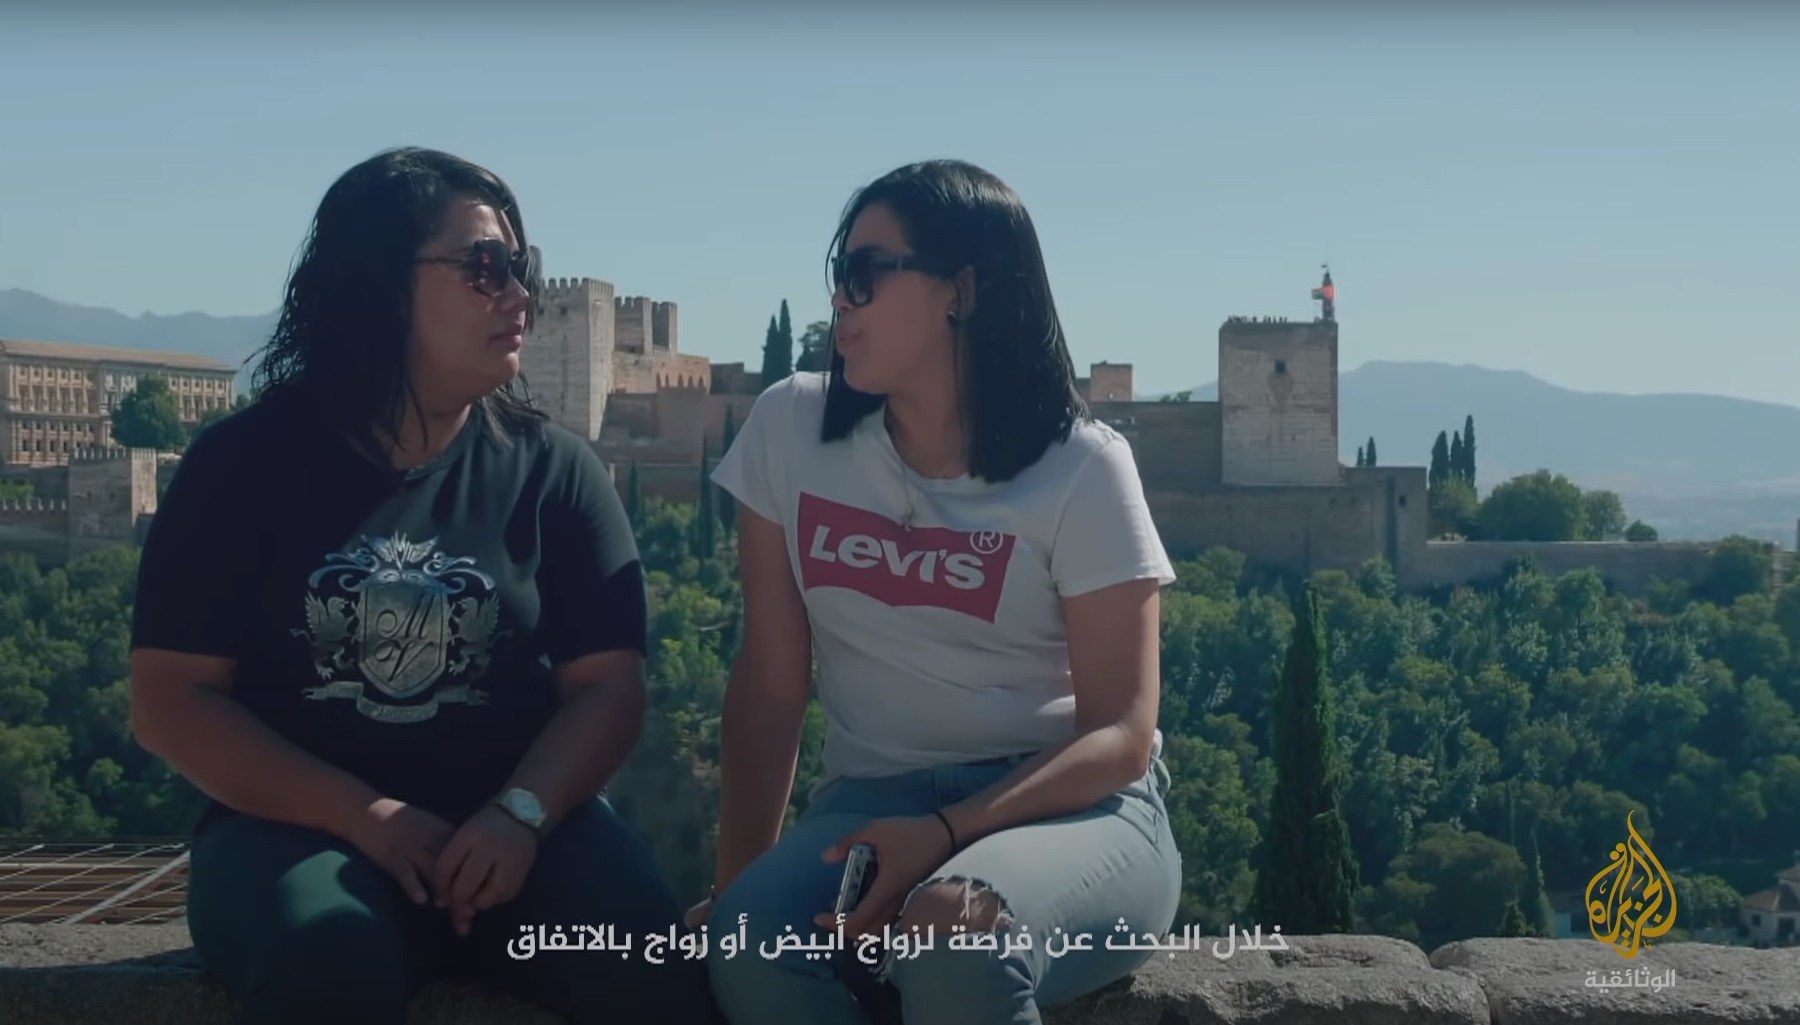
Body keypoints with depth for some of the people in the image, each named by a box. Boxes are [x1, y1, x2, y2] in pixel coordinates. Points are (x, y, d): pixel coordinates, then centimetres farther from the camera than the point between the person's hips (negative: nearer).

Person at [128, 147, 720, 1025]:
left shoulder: (553, 469, 8)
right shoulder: (246, 462, 3)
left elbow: (608, 687, 2)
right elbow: (171, 700, -2)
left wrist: (520, 813, -18)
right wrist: (368, 817, -14)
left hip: (512, 822, 1)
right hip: (296, 822, -1)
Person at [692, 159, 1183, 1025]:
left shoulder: (1081, 468, -7)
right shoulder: (792, 428, 2)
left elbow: (1120, 735, -10)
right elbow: (770, 685, 2)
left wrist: (947, 837, -24)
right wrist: (738, 884, -7)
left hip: (1069, 807, -2)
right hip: (871, 801, 3)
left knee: (957, 944, -36)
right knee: (751, 949, -30)